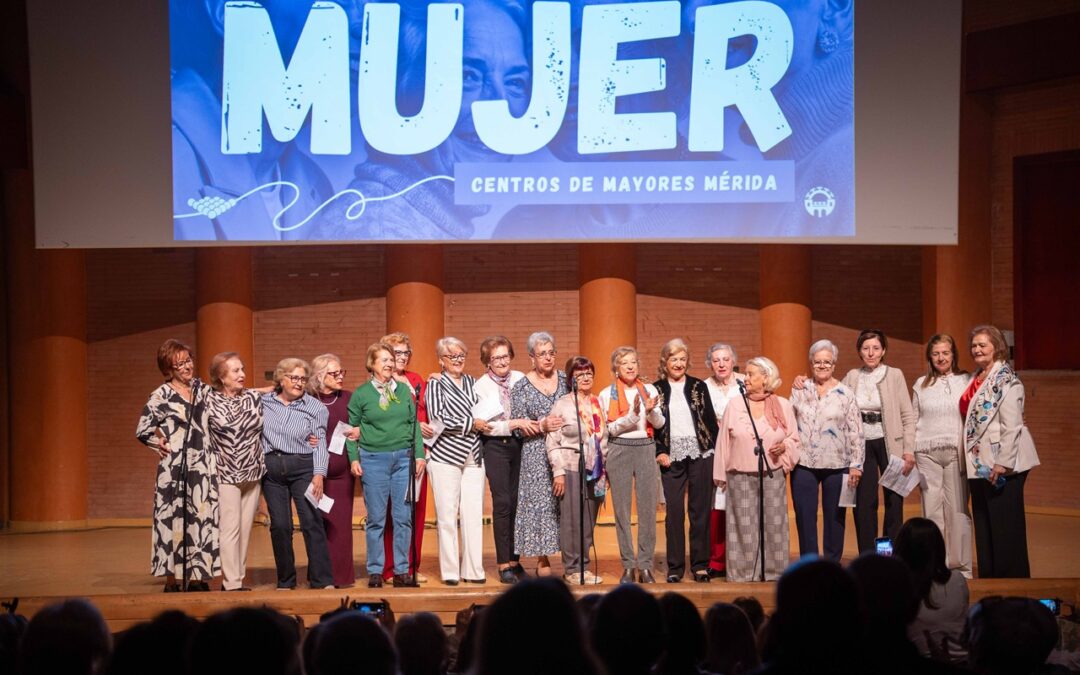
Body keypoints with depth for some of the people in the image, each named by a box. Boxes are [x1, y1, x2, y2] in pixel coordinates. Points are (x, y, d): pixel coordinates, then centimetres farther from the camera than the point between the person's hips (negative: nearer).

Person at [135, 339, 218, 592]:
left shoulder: (201, 388, 10)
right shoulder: (162, 395, -6)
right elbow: (142, 430, -6)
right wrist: (163, 446, 2)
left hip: (203, 466, 5)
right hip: (175, 467, -5)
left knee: (202, 519, 3)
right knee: (174, 521, -3)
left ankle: (197, 578, 10)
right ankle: (171, 580, 2)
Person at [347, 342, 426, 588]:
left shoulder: (404, 390, 10)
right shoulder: (361, 394, 2)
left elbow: (414, 424, 11)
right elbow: (351, 429, 4)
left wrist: (419, 455, 5)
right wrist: (354, 459, -4)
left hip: (403, 458, 3)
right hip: (373, 459, -2)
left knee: (403, 517, 3)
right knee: (376, 519, 1)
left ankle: (401, 570, 10)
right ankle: (375, 571, 8)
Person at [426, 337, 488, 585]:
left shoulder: (471, 382, 16)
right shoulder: (436, 384, 1)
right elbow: (437, 418, -10)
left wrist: (483, 423, 6)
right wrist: (471, 424, -10)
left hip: (473, 456, 4)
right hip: (446, 456, -4)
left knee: (474, 513, 1)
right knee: (447, 515, -2)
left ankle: (473, 570, 6)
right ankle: (450, 571, 2)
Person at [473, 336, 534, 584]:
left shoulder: (520, 379, 4)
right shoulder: (481, 386, -6)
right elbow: (485, 425, -11)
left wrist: (535, 424, -6)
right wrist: (515, 424, -17)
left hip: (518, 443, 4)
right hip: (495, 446, -4)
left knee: (517, 502, 4)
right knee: (502, 502, -9)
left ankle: (514, 559, 13)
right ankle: (504, 564, -5)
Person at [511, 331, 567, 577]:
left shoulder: (566, 380, 9)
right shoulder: (521, 387, 1)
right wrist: (542, 426, -17)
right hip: (537, 455, -2)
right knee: (540, 503, -6)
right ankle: (543, 562, 1)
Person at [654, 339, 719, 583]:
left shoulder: (699, 387, 9)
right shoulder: (656, 389, 7)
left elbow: (711, 420, 7)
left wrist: (714, 450, -1)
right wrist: (659, 452, -6)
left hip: (700, 453, 1)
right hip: (672, 456, -1)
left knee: (700, 510, 1)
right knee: (674, 511, -2)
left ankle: (700, 564, 7)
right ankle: (675, 567, 4)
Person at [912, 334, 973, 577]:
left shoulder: (966, 382, 5)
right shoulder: (921, 385, 12)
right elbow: (913, 421, 13)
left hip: (956, 452, -2)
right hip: (927, 454, 2)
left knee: (957, 510, -3)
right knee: (931, 511, 2)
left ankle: (960, 566, 4)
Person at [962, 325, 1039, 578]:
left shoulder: (1006, 380, -12)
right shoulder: (977, 379, 14)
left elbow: (1012, 425, -18)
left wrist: (1002, 463, -22)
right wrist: (973, 460, 13)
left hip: (1002, 464, -9)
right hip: (980, 463, 9)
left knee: (1006, 527, -3)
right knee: (984, 526, 12)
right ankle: (988, 578, 18)